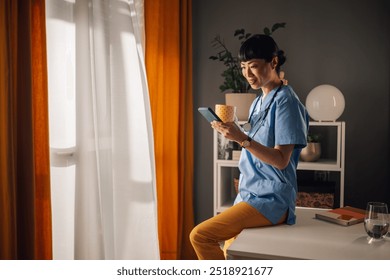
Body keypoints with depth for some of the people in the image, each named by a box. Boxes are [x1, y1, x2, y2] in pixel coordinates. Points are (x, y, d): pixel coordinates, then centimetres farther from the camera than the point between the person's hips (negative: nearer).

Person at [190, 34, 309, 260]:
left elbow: (281, 160, -19)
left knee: (200, 235, -18)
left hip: (270, 200, -9)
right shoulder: (258, 102, 15)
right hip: (251, 195, 9)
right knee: (229, 257, 13)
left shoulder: (285, 101, -11)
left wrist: (242, 138, -26)